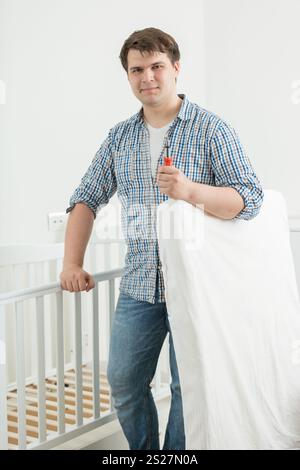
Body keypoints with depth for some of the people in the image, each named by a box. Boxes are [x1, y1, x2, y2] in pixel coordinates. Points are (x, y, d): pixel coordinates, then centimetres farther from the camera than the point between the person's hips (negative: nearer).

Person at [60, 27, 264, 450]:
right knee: (124, 384, 10)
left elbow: (250, 198, -12)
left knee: (188, 388, 4)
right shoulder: (119, 137, 9)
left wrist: (191, 190, -29)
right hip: (138, 286, 5)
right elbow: (87, 198, 12)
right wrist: (72, 262, 1)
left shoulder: (211, 129, -6)